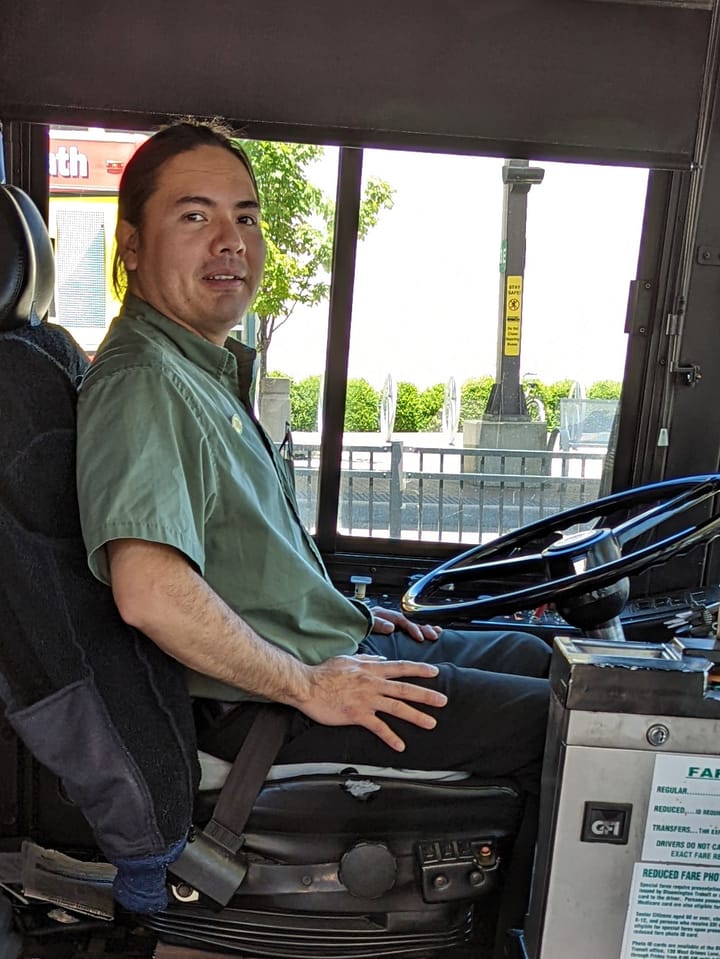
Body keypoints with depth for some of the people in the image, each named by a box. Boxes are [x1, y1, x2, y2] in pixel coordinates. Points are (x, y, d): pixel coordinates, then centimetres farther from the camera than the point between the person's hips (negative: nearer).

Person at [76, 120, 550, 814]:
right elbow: (148, 591, -34)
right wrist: (308, 685, -23)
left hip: (327, 655, 11)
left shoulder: (207, 368, 12)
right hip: (261, 706, -10)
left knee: (535, 657, 19)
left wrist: (343, 613, 14)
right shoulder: (143, 381, -21)